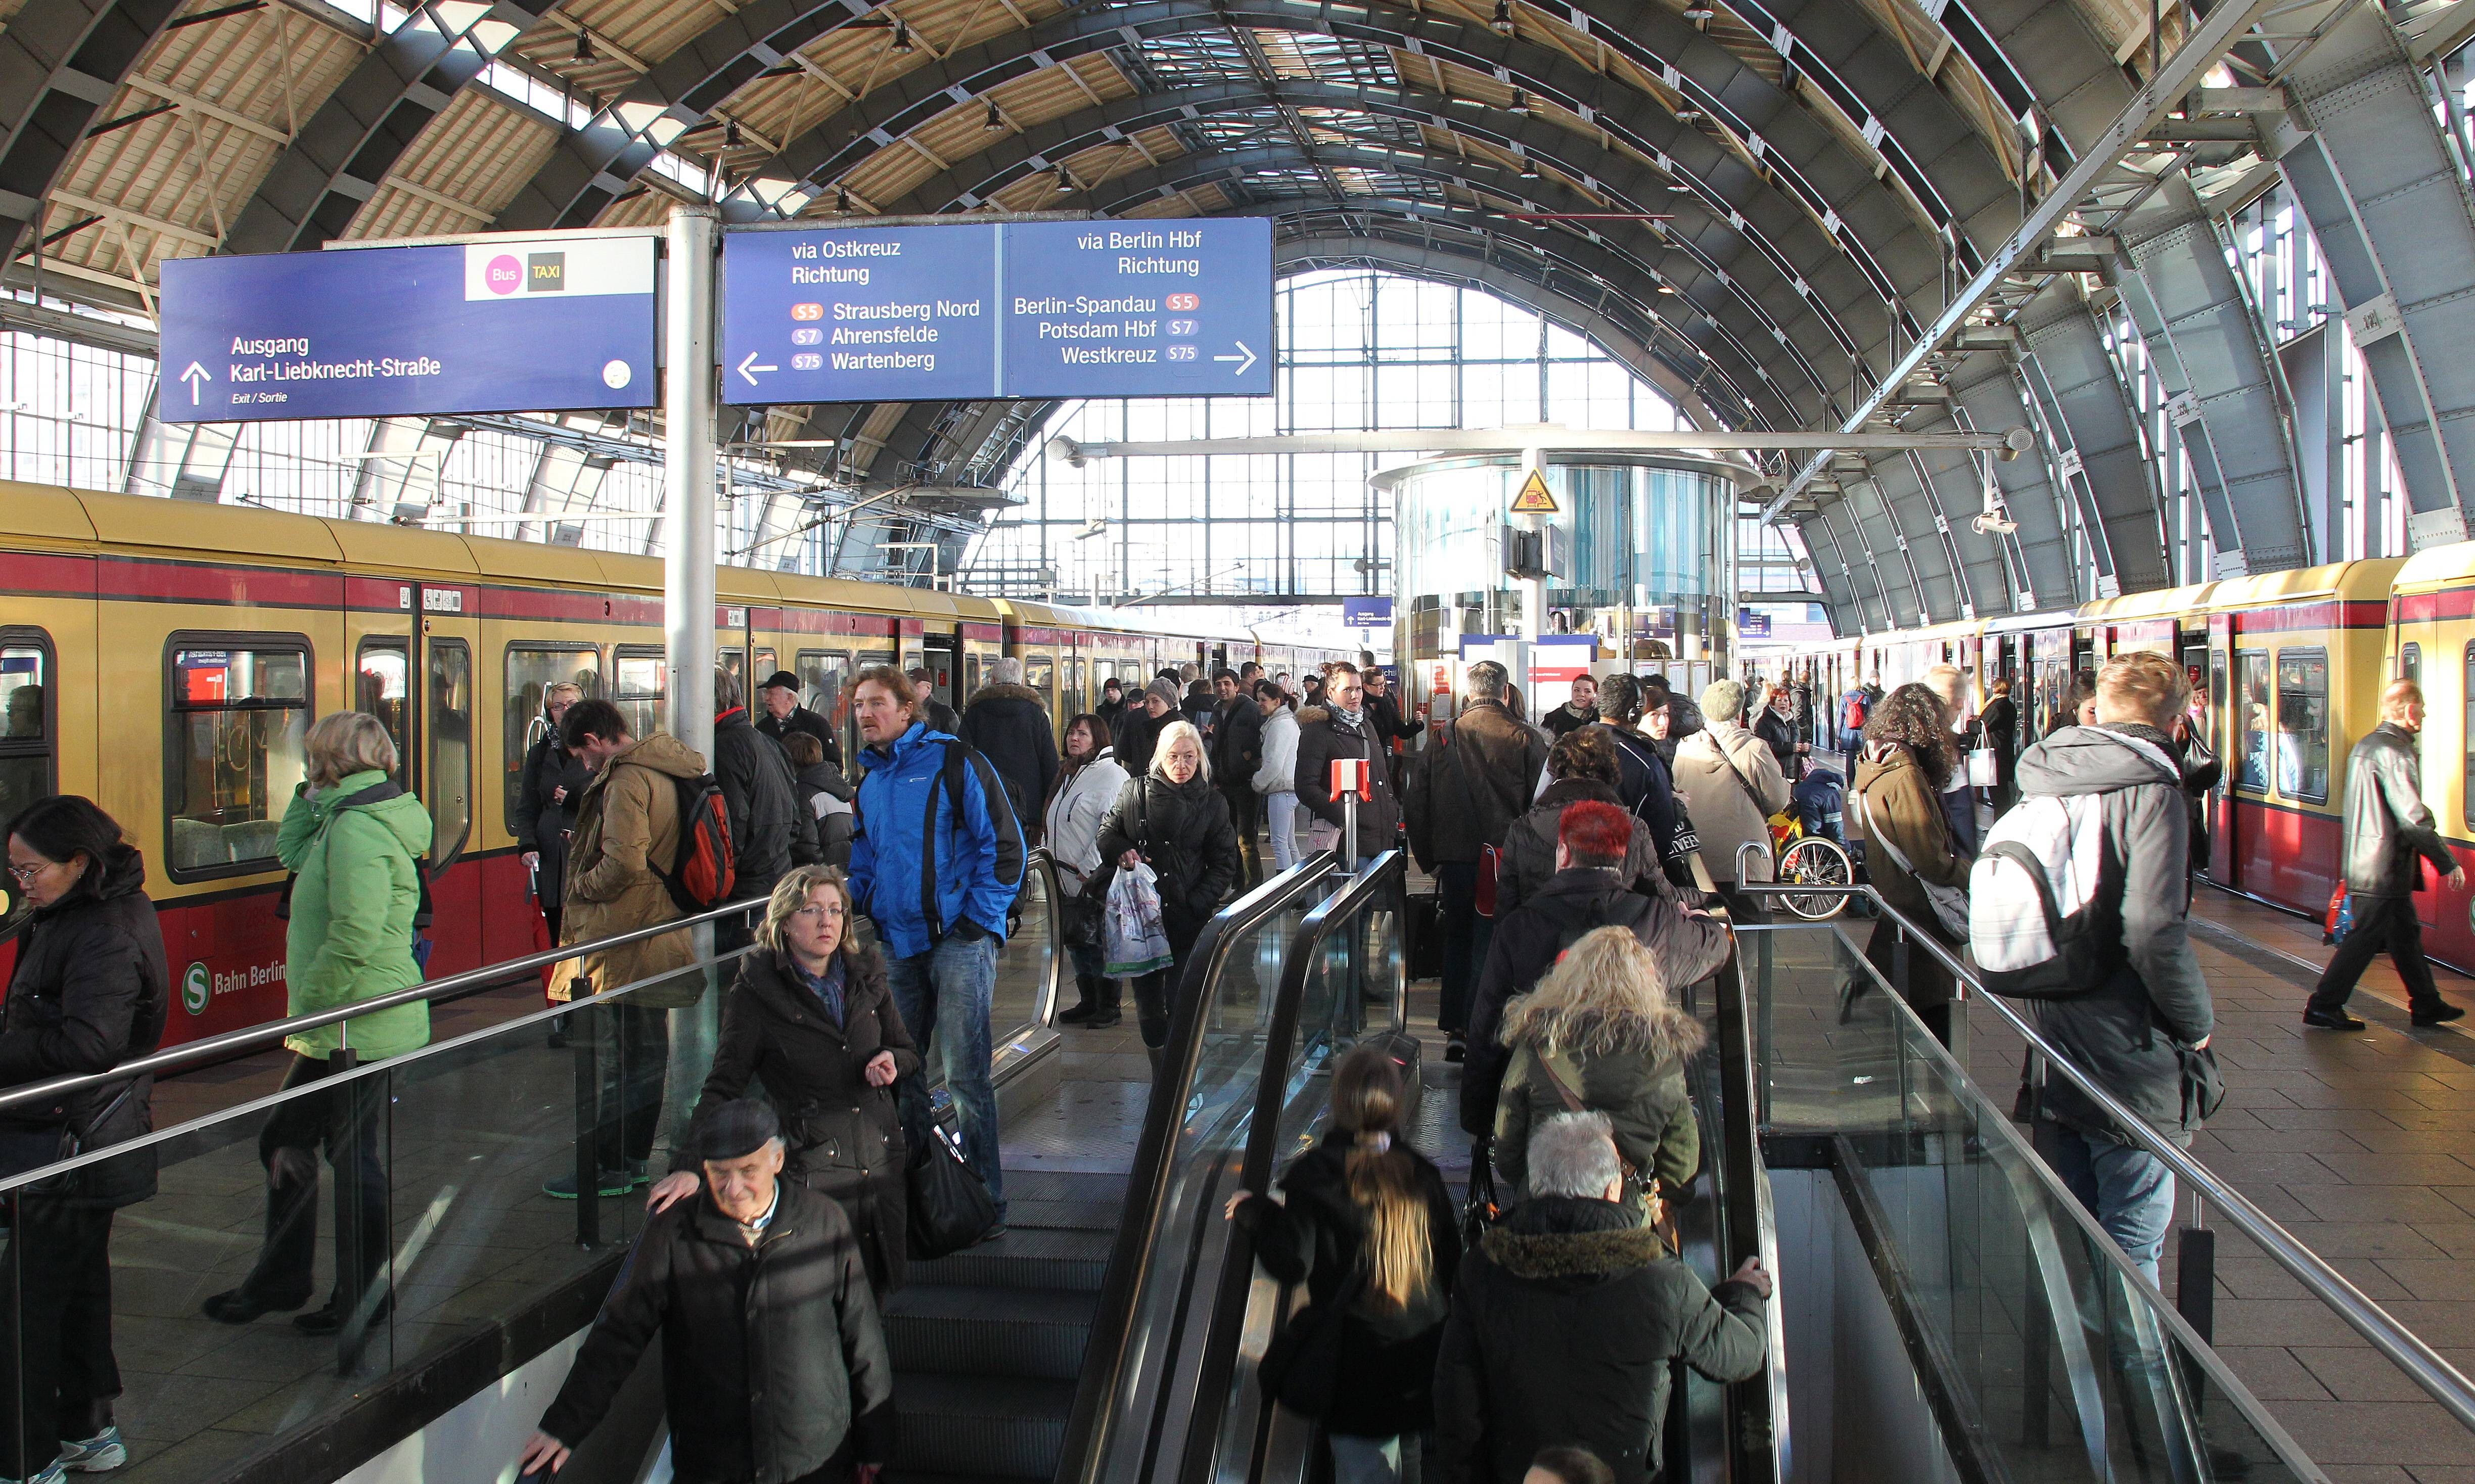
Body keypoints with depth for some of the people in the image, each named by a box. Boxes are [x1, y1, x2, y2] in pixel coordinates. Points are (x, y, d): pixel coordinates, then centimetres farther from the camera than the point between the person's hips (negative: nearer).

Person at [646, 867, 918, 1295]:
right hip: (811, 1169, -4)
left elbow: (909, 1053, 18)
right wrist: (688, 1166, -23)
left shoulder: (865, 975, 7)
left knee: (880, 1292, 8)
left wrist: (891, 1061, -6)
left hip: (882, 1160, 5)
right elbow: (723, 1088, -11)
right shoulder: (758, 992, -7)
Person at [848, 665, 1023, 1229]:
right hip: (897, 946, 7)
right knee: (899, 1070, 11)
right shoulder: (870, 783, 16)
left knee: (964, 1074, -7)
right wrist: (865, 915, 9)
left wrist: (979, 920, -11)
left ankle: (985, 1200, 4)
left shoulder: (955, 762, -4)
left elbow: (1004, 845, -7)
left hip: (958, 938, -7)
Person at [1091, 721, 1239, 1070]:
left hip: (1187, 919, -2)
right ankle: (1160, 1077, 23)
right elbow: (1106, 832, 14)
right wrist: (1120, 851, -9)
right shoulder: (1135, 790, 5)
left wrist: (1196, 903, -11)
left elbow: (1224, 864, 3)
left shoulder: (1213, 803, 3)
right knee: (1147, 998, 8)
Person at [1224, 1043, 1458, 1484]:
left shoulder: (1314, 1175, -14)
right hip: (1426, 1361, 3)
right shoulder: (1421, 1173, -4)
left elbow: (1291, 1265, -17)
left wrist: (1253, 1212, -1)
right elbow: (1452, 1264, 1)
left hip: (1357, 1363, -3)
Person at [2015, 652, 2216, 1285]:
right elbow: (2154, 930, -24)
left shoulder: (2042, 778, 6)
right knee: (2131, 1243, 3)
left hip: (2053, 1043, 7)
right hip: (2130, 1057, -7)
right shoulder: (2147, 789, -16)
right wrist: (2197, 1021, -9)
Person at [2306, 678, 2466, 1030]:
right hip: (2387, 865, -10)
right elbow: (2414, 819, -21)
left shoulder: (2364, 745, 12)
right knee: (2366, 936, -3)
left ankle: (2426, 1004, 27)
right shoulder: (2396, 753, -19)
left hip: (2365, 860, 10)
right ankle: (2323, 1006, 1)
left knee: (2405, 932, 17)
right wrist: (2449, 862, -14)